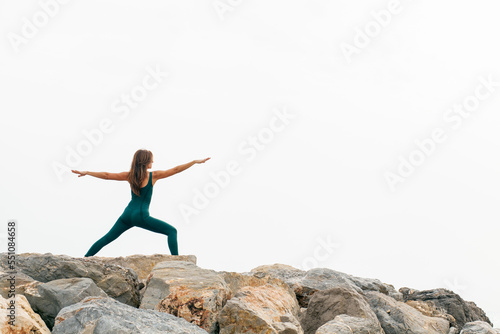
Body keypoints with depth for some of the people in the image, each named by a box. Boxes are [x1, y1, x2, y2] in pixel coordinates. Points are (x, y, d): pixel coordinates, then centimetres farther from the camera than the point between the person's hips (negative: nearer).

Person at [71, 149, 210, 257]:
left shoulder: (130, 175, 8)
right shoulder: (153, 176, -3)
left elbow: (106, 175, 10)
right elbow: (175, 170, -2)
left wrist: (86, 172, 19)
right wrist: (195, 161, 2)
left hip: (127, 214, 5)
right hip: (141, 215, -5)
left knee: (107, 238, 16)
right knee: (172, 231, 0)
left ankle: (85, 259, 14)